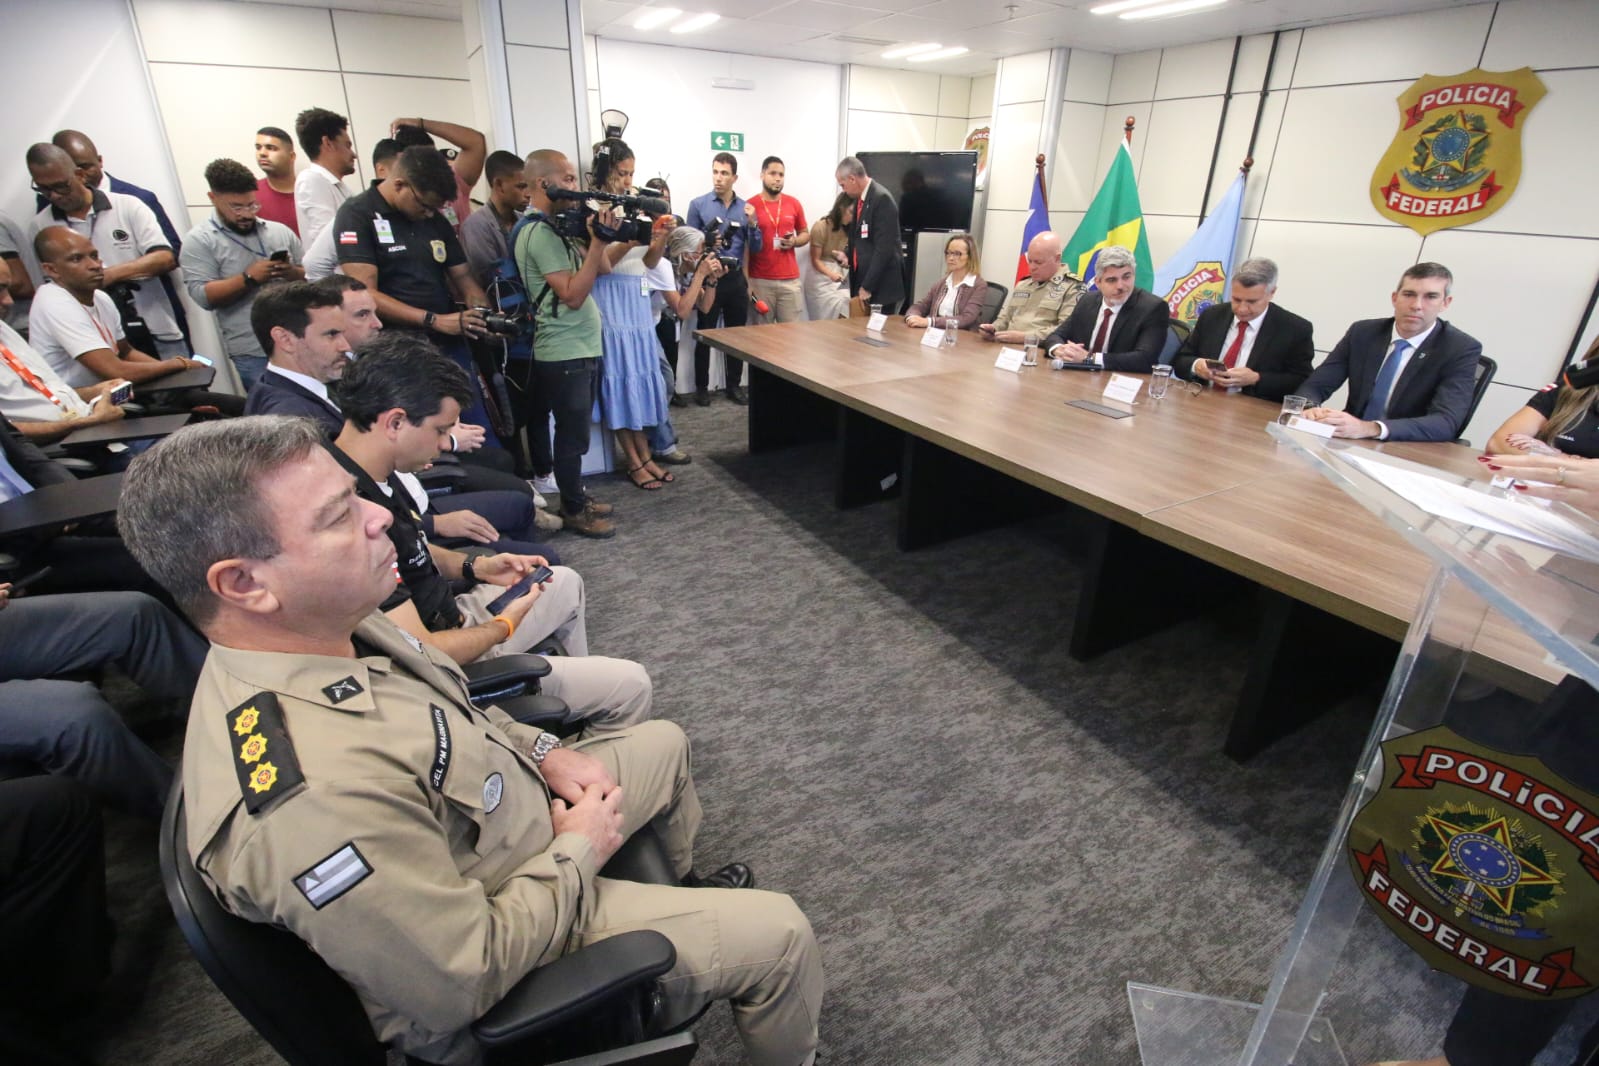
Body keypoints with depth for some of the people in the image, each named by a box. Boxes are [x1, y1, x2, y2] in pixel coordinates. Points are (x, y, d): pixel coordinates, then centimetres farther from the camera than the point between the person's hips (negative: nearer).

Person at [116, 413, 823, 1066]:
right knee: (779, 935, -4)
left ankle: (683, 883, 51)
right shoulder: (313, 799, -41)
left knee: (664, 743, 24)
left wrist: (542, 753, -3)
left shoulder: (325, 629, -12)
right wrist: (575, 854, -17)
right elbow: (464, 982, -30)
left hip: (508, 816, 8)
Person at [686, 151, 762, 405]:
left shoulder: (746, 208, 7)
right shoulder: (698, 204, -1)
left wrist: (752, 224, -10)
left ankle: (734, 385, 19)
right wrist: (705, 251, -18)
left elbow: (756, 248, 6)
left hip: (736, 278, 3)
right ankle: (701, 387, 12)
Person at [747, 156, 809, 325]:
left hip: (790, 279, 3)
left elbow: (805, 234, 19)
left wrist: (794, 242, -5)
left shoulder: (794, 203, 9)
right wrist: (746, 282, -6)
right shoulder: (750, 206, 0)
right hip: (759, 280, -3)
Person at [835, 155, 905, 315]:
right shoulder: (860, 198, 12)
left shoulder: (882, 199, -14)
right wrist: (848, 256, 6)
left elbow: (884, 248, -20)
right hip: (864, 282, 8)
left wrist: (868, 287, -18)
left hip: (882, 286, -8)